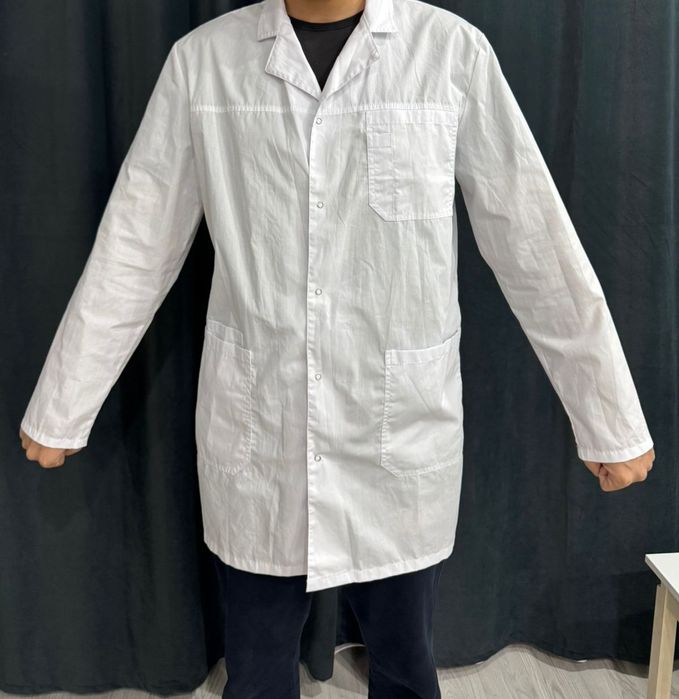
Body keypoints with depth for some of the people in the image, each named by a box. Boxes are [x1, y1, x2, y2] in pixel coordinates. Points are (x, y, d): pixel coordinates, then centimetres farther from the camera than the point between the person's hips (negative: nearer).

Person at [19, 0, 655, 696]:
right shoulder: (202, 57, -1)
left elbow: (537, 247, -3)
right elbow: (132, 250, 4)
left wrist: (614, 422, 1)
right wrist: (59, 410, 9)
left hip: (402, 434, 0)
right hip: (254, 432, 1)